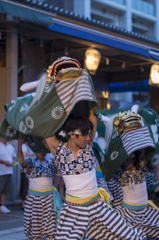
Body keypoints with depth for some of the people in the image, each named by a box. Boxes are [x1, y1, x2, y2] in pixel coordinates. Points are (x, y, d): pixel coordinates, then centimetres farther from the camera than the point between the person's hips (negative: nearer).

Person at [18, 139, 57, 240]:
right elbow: (21, 160, -24)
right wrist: (20, 144, -36)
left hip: (49, 197, 2)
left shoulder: (51, 163, 4)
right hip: (34, 197, -1)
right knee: (35, 220, 7)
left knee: (49, 220, 3)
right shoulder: (30, 163, -4)